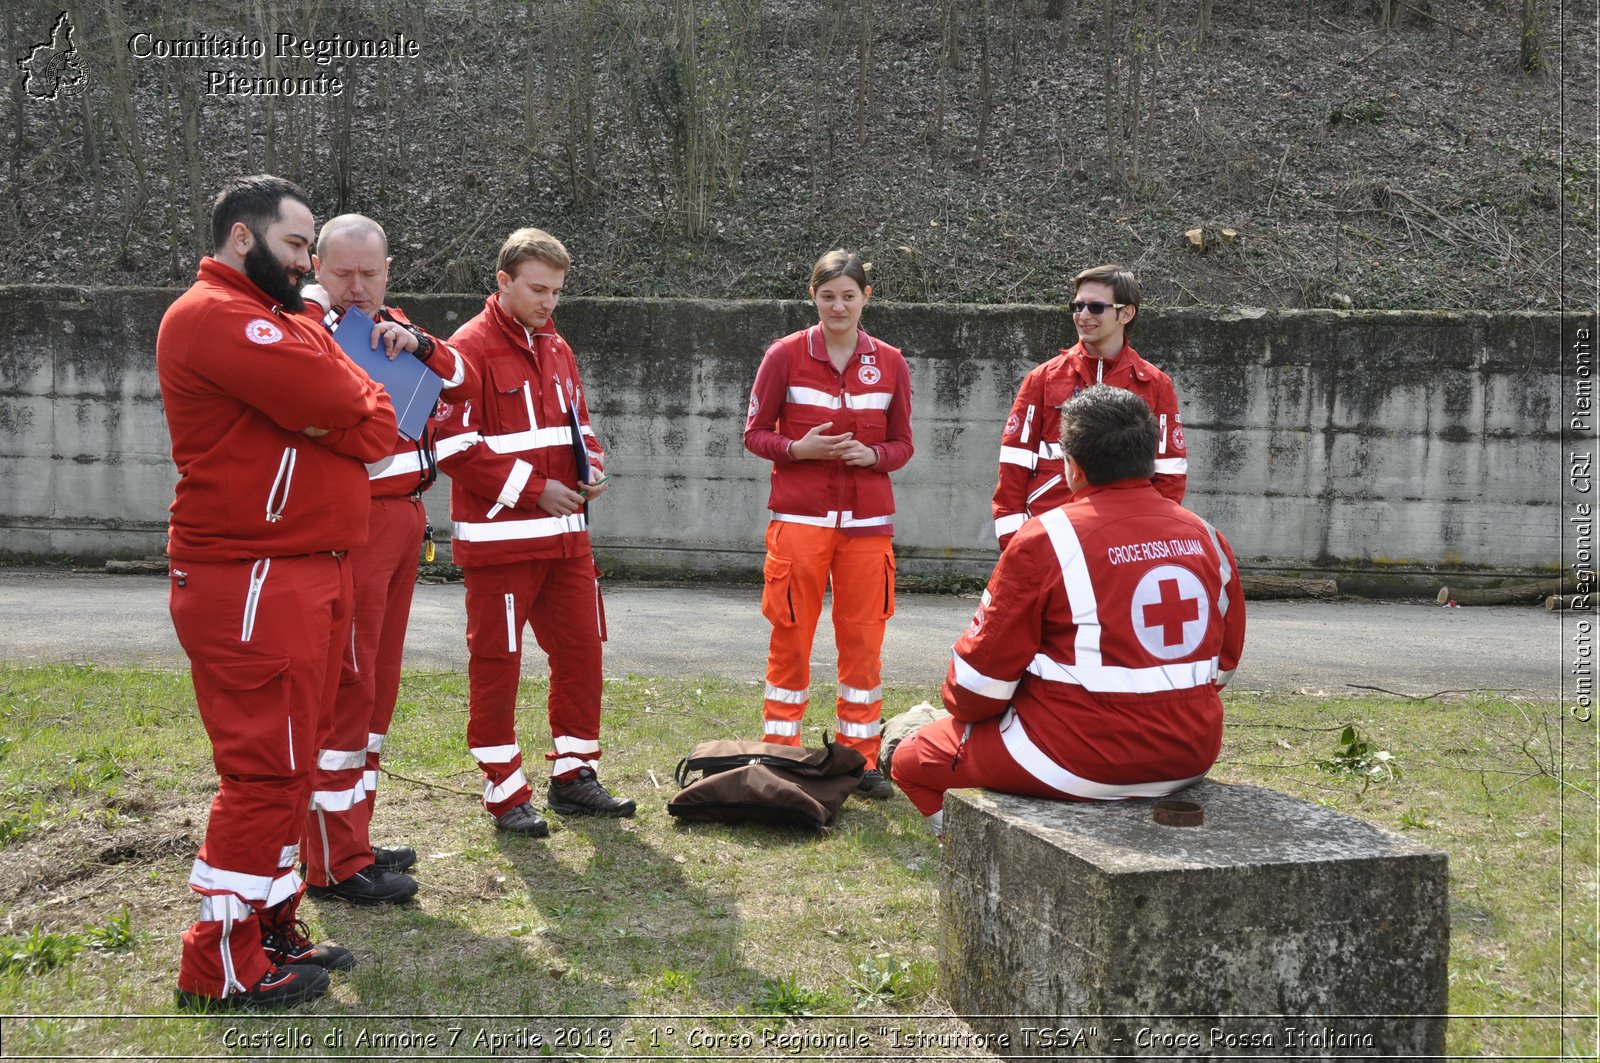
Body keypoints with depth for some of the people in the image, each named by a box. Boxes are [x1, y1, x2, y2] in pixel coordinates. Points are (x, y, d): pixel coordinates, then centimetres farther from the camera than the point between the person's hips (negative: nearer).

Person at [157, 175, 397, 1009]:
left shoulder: (286, 320, 20)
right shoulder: (212, 316, -12)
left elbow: (375, 424, 16)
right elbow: (337, 403, -20)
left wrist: (348, 412, -2)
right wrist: (345, 406, 0)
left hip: (309, 573, 10)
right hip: (251, 583, -10)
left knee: (288, 762, 15)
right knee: (266, 768, -6)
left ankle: (271, 925, 25)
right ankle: (221, 965, 4)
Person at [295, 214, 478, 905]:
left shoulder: (391, 324, 17)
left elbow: (460, 381, 8)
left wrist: (418, 344, -7)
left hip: (403, 518, 9)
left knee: (378, 683, 14)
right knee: (346, 685, -7)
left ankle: (353, 836, 25)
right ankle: (334, 864, 1)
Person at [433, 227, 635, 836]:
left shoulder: (556, 348, 13)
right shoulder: (470, 349, -9)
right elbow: (454, 445, -15)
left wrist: (590, 467, 2)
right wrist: (533, 488, -16)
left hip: (565, 534, 7)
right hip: (499, 537, -7)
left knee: (581, 651, 10)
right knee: (496, 662, 1)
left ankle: (573, 775, 23)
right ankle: (505, 792, 12)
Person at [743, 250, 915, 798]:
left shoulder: (889, 363, 5)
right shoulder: (785, 355, -1)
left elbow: (902, 443, 11)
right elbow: (755, 432, 4)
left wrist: (872, 455, -10)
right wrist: (798, 449, -14)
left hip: (867, 520, 2)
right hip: (799, 516, -2)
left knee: (863, 639, 5)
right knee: (791, 637, 1)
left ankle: (861, 759, 16)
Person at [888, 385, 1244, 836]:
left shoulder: (1045, 538, -14)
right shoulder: (1205, 536, 3)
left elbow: (984, 669, -8)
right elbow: (1224, 662, 14)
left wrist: (962, 708, 13)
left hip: (1080, 763, -7)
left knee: (912, 759, 11)